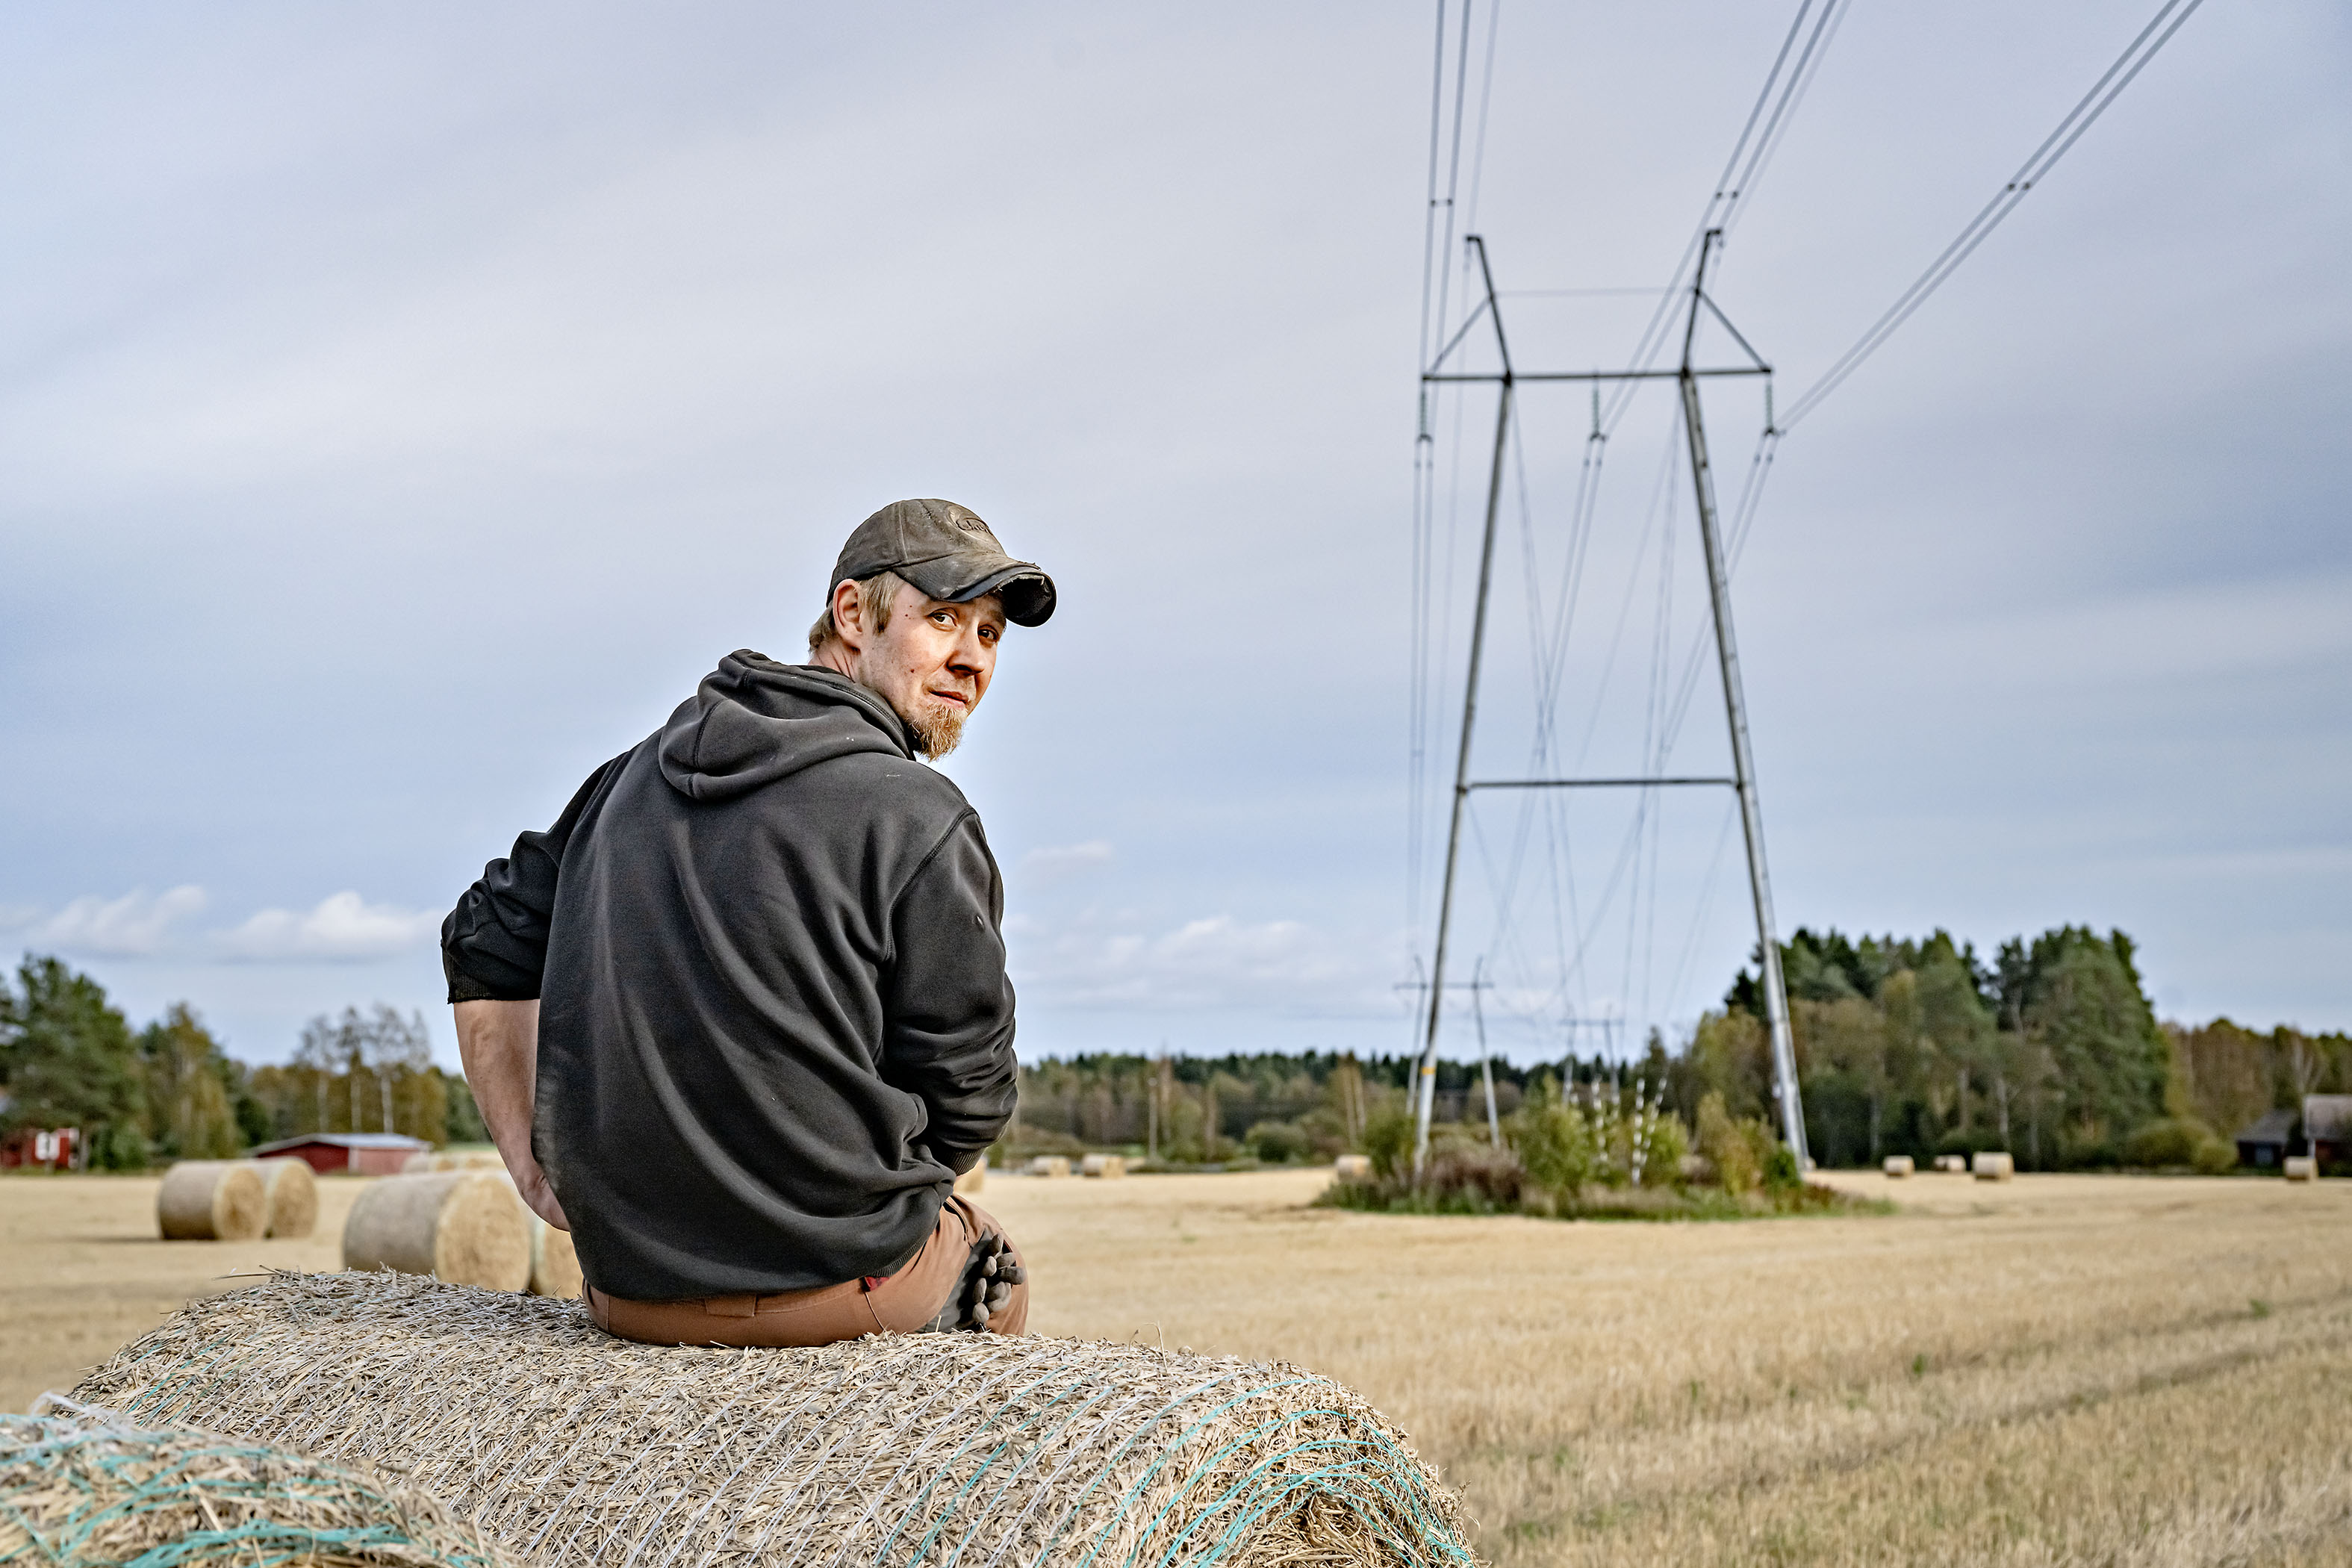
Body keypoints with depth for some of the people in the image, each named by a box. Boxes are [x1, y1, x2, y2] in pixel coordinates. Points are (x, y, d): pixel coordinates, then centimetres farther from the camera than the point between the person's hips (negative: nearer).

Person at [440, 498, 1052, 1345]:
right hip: (838, 1279, -5)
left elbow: (484, 942, 15)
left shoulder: (640, 768, 7)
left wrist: (536, 1171, 15)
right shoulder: (919, 817, -13)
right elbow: (963, 1103, -8)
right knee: (995, 1261, 28)